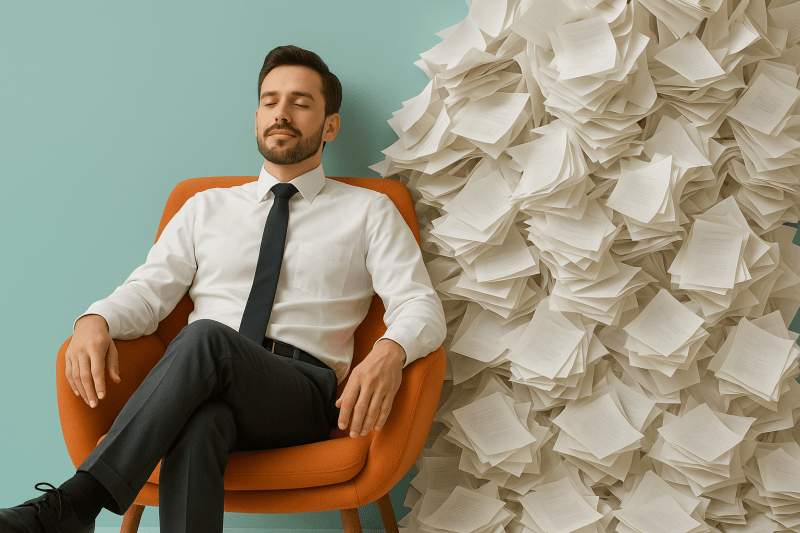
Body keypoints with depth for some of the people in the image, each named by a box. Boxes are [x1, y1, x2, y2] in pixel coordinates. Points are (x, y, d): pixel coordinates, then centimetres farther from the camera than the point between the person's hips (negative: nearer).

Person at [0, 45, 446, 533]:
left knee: (207, 337, -36)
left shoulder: (369, 212, 15)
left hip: (301, 393, -2)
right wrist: (96, 321, -12)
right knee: (198, 422, -39)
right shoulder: (207, 208, 24)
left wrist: (390, 352, -23)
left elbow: (422, 307, 3)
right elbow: (150, 290, 13)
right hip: (204, 383, 2)